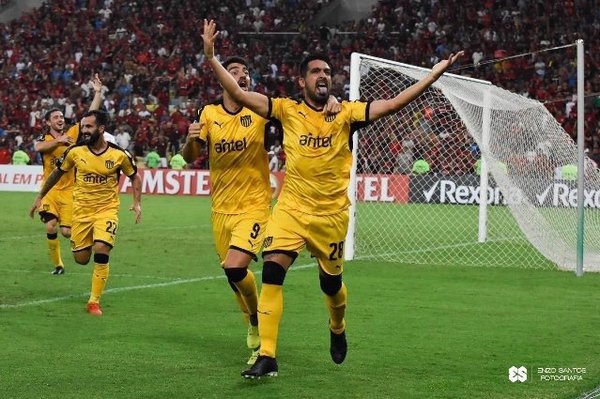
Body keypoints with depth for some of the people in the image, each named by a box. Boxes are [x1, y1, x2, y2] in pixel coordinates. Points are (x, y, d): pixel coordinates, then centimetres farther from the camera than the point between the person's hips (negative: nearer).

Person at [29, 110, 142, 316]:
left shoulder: (119, 154, -11)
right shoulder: (75, 152, -7)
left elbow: (135, 177, 6)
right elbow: (57, 173, 9)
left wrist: (137, 202, -5)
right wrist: (40, 196, 12)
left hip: (107, 209, -2)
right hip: (82, 210, 2)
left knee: (101, 250, -20)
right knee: (81, 259, 3)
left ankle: (94, 302, -9)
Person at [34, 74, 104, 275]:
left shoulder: (72, 133, 4)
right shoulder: (43, 138, 2)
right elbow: (38, 147, -23)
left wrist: (98, 93, -9)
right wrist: (59, 140, -22)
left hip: (70, 190, 0)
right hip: (50, 189, 0)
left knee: (67, 232, -6)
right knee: (51, 227, -13)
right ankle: (57, 264, 5)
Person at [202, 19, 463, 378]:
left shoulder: (346, 114, -1)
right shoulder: (288, 110, -1)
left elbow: (393, 104, -7)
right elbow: (240, 95, -8)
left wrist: (437, 72, -13)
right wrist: (211, 58, -18)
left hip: (332, 214, 1)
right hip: (291, 209, -1)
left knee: (331, 282, 13)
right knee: (272, 272, -16)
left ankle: (338, 330, 47)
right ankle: (267, 357, -12)